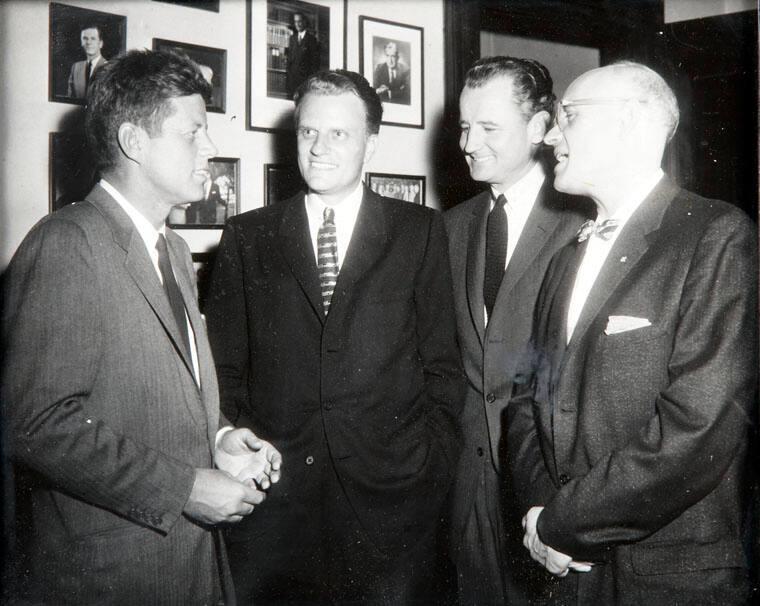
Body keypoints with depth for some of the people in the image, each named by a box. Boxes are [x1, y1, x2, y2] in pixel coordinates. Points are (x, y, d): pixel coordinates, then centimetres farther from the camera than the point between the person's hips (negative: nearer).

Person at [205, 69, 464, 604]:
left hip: (391, 495, 0)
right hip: (272, 496, 1)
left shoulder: (420, 231, 5)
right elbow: (225, 366, 8)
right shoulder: (248, 236, 7)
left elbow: (443, 362, 4)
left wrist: (433, 462, -3)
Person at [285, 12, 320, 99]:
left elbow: (315, 60, -5)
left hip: (306, 75, -5)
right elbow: (289, 57, 16)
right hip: (293, 75, 5)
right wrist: (287, 71, 7)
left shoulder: (311, 38, -2)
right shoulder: (293, 37, 16)